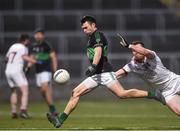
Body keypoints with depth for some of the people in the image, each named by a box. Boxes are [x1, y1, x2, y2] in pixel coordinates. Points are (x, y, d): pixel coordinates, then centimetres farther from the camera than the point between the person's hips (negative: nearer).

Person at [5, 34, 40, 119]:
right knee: (25, 91, -10)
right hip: (17, 71, -7)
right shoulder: (23, 48, -2)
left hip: (8, 71, 7)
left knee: (13, 92, 21)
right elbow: (25, 57, -22)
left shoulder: (12, 47, 19)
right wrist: (36, 62, -29)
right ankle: (23, 110, -28)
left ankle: (13, 112, 14)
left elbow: (6, 58, 30)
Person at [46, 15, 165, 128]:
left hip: (104, 72, -10)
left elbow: (98, 52, -21)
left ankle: (152, 94, -12)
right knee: (75, 93, 0)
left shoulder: (97, 35, -5)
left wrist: (93, 67, -34)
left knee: (122, 94, -21)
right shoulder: (92, 37, 24)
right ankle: (60, 120, -3)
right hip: (96, 75, 10)